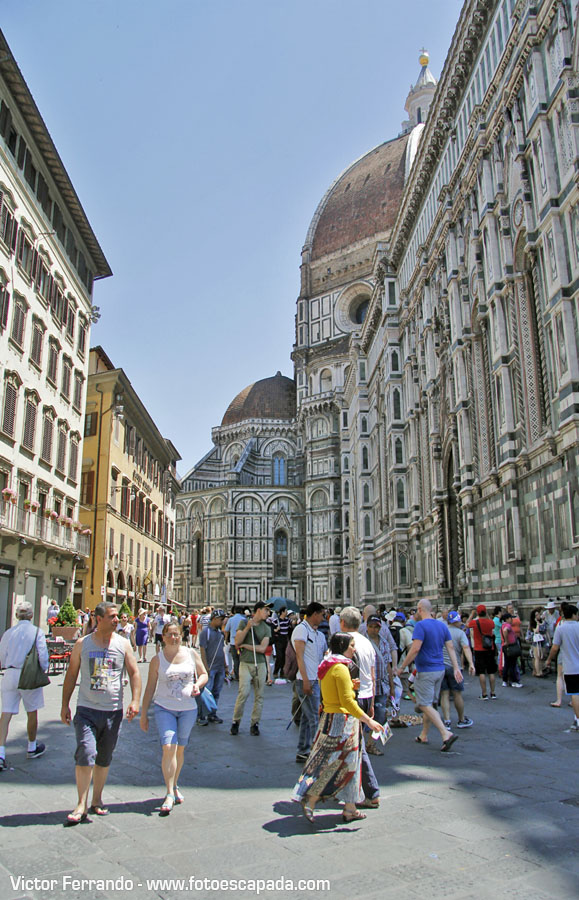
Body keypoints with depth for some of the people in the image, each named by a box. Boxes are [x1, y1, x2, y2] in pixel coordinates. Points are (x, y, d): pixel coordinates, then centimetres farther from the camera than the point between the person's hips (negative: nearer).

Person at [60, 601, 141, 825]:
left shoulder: (123, 644, 3)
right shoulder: (82, 644, 1)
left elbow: (134, 673, 4)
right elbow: (71, 674, 8)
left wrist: (135, 701, -7)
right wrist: (65, 705, 7)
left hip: (113, 711, 2)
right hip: (87, 709, -2)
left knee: (104, 759, 10)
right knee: (85, 753, -13)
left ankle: (97, 800, 26)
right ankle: (81, 805, -2)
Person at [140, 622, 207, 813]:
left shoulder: (192, 654, 2)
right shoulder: (157, 659, -1)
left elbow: (203, 674, 12)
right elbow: (150, 687, 3)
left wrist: (197, 685, -11)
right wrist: (144, 714, 3)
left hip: (188, 709, 2)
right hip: (164, 708, -2)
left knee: (180, 749, 12)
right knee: (168, 748, -14)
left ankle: (174, 786, 31)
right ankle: (170, 794, -8)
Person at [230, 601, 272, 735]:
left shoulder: (266, 628, 7)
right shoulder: (244, 623, 4)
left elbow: (262, 648, -4)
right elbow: (237, 642, -6)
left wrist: (245, 645, -4)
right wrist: (247, 627, -14)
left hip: (260, 665, 2)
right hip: (245, 664, -2)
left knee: (259, 695, 3)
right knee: (243, 693, -11)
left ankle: (255, 723, 14)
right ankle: (236, 721, 5)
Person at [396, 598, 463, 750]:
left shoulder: (421, 625, -16)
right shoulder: (442, 625, 8)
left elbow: (415, 649, -22)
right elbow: (450, 647, 5)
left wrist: (402, 667, -14)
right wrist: (456, 668, 5)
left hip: (426, 671, -8)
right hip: (440, 669, 8)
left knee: (425, 705, -4)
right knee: (429, 703, 17)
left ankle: (446, 734, -16)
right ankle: (423, 736, 26)